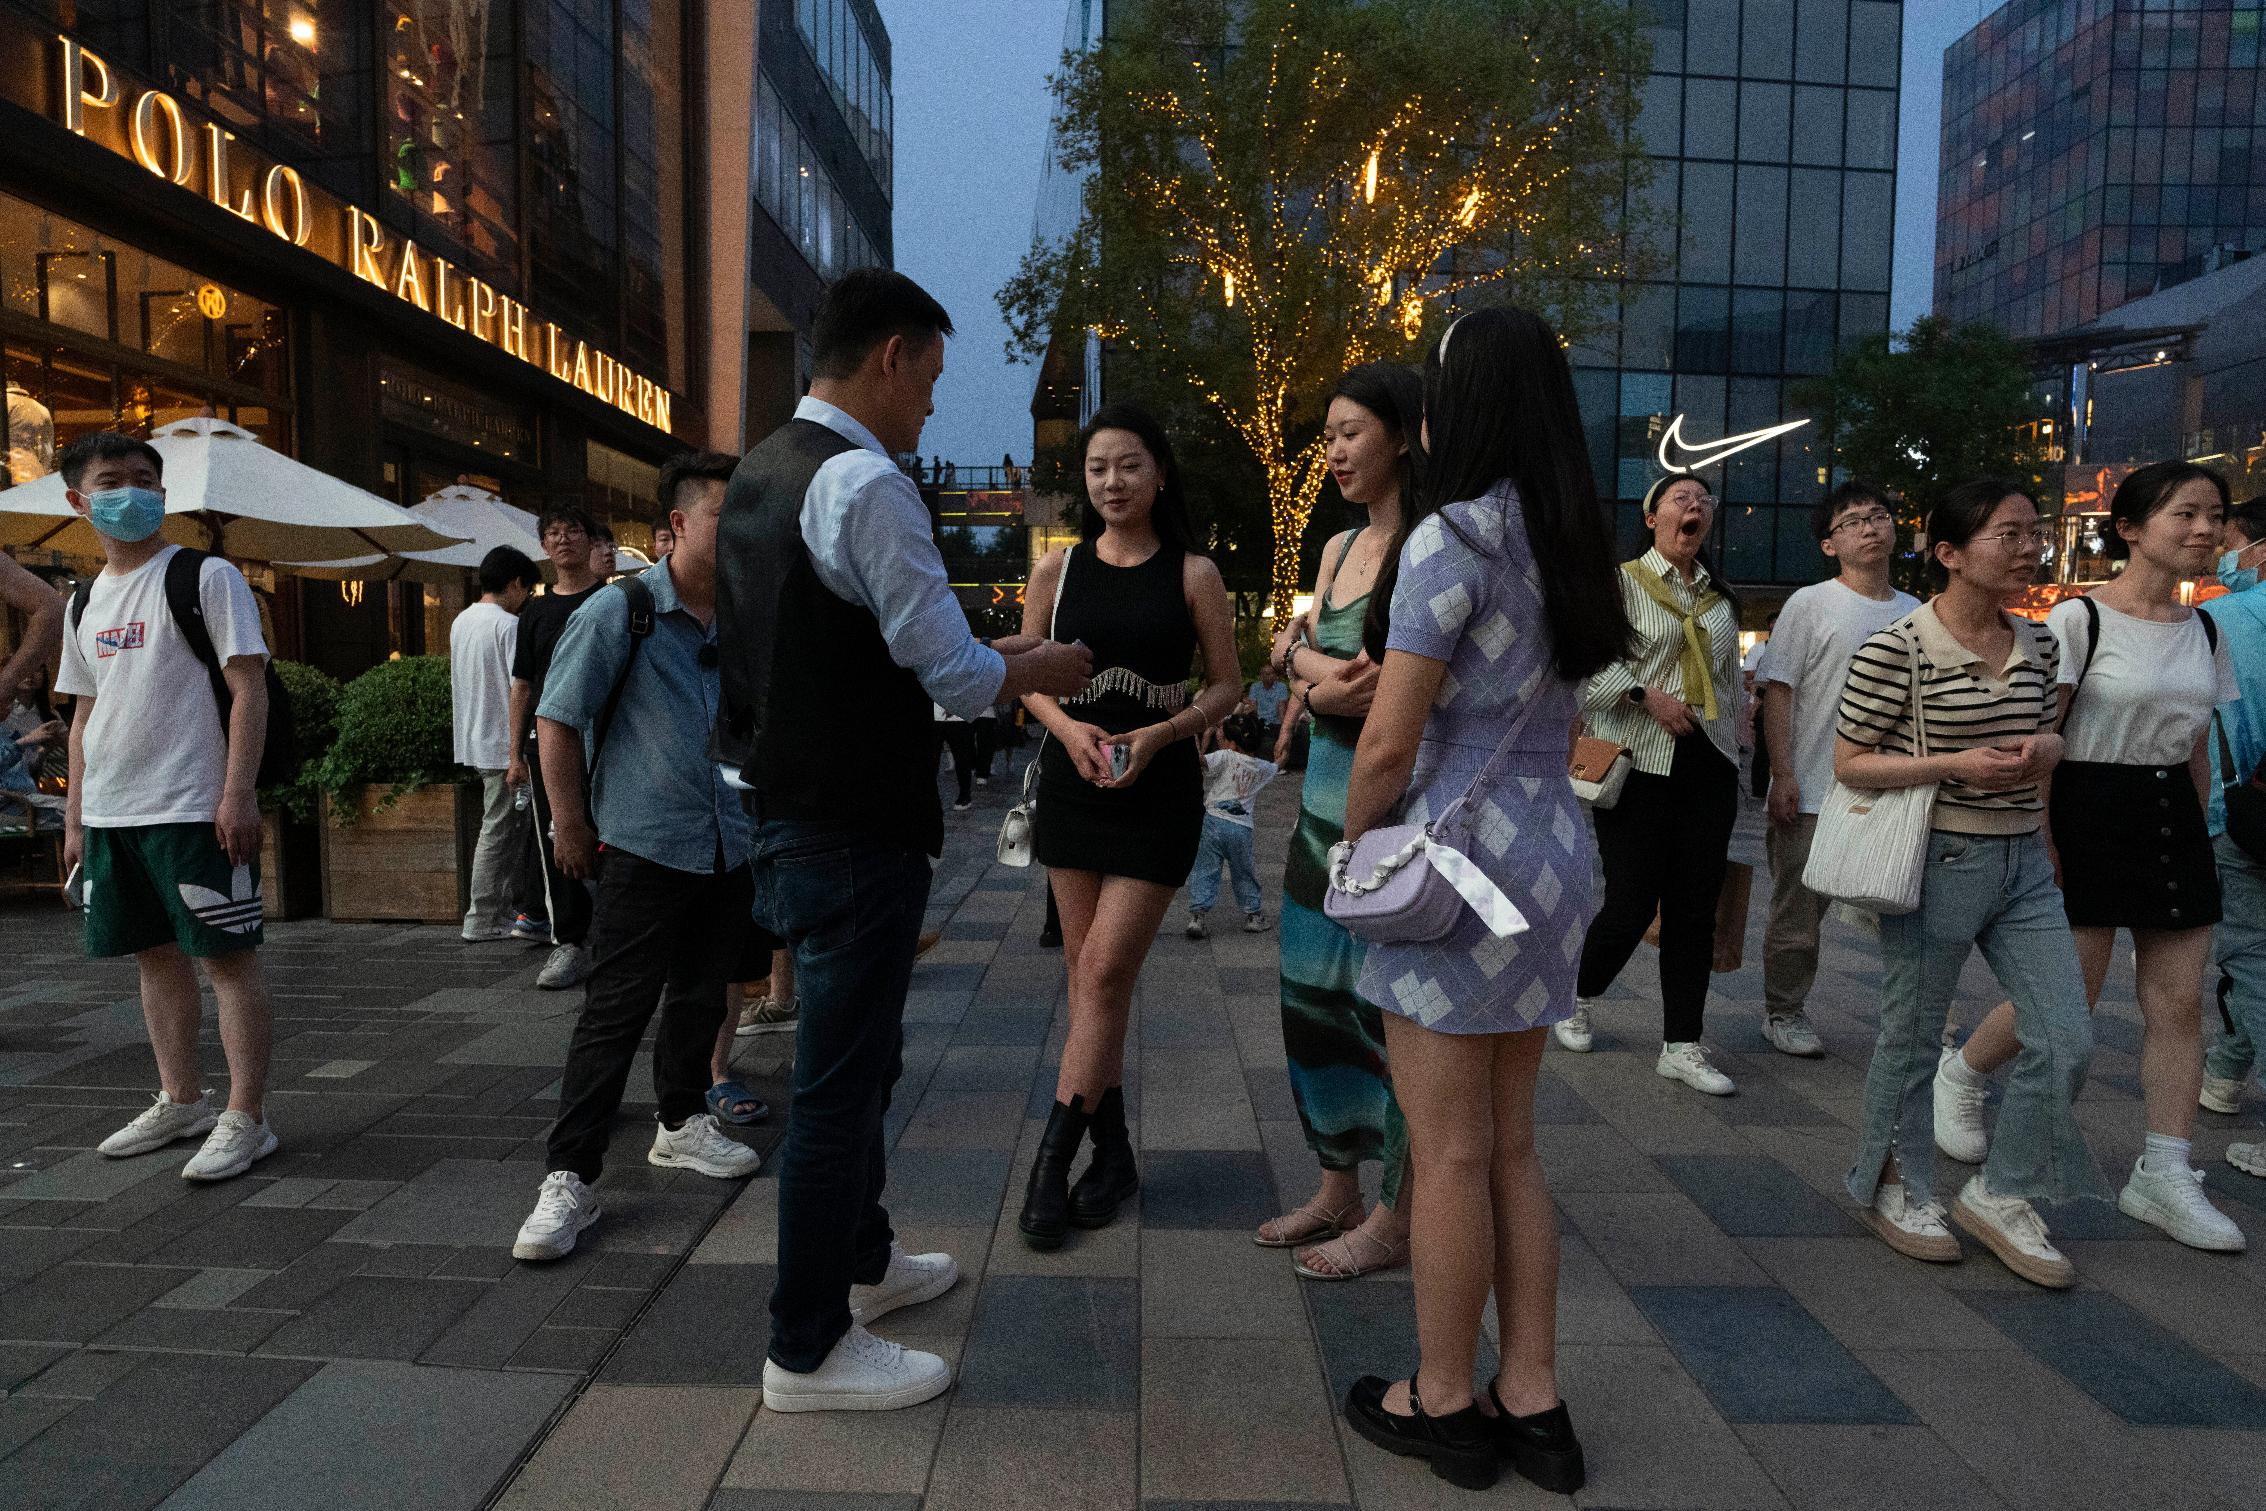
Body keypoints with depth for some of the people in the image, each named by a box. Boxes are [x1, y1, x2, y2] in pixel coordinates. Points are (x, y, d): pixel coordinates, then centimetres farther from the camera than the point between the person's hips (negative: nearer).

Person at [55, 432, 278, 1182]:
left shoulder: (205, 578, -4)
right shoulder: (86, 601, 15)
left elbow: (248, 688, -10)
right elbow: (85, 713, 20)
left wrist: (237, 793, -18)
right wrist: (74, 816, 16)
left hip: (194, 809, -7)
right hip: (110, 813, 7)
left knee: (227, 953, -4)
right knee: (155, 953, 14)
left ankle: (246, 1117, 1)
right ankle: (180, 1101, 27)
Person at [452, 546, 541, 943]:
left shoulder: (460, 622, 12)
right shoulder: (509, 625, -15)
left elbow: (458, 684, 18)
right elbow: (520, 691, -20)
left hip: (473, 742, 9)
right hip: (502, 745, -9)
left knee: (515, 825, 16)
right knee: (499, 832, -2)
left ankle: (509, 904, 21)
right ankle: (482, 921, 4)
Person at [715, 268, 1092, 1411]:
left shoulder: (762, 471, 13)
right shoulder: (866, 483, -18)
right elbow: (952, 674, -18)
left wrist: (982, 651, 17)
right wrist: (1033, 669, 1)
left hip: (783, 808, 10)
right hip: (855, 833, -10)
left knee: (859, 1053, 23)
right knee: (839, 1080, 2)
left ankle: (860, 1258, 42)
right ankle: (809, 1352, 18)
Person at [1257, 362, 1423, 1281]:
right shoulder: (1339, 548, 15)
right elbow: (1306, 656, 10)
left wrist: (1307, 662, -13)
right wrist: (1312, 665, -11)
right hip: (1326, 800, 9)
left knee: (1386, 1002, 0)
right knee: (1313, 992, 13)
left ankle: (1394, 1217, 16)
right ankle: (1338, 1190, 29)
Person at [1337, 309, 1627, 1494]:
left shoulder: (1450, 537, -13)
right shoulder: (1566, 545, 11)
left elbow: (1388, 745, -15)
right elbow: (1551, 713, 14)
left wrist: (1351, 853, -1)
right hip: (1552, 850, 8)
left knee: (1450, 1153, 5)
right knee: (1511, 1147, 16)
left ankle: (1442, 1405, 21)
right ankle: (1532, 1404, 26)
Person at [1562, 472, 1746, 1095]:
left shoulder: (1721, 598, 17)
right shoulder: (1621, 582, -1)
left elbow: (1731, 687, 23)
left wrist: (1732, 760, 18)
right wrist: (1647, 696, -17)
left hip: (1708, 765, 6)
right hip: (1640, 764, -5)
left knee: (1695, 909, 4)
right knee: (1631, 904, -5)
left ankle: (1682, 1045, 13)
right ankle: (1579, 999, 23)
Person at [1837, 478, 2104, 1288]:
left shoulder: (2040, 645, 7)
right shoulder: (1895, 649, -14)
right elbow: (1849, 762, -11)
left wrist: (2043, 749, -2)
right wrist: (1956, 765, -21)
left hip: (2024, 861, 6)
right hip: (1938, 861, -6)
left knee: (2065, 1040, 3)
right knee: (1912, 1038, 8)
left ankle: (2001, 1196, 22)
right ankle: (1895, 1188, 29)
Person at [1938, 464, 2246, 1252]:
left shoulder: (2201, 633, 10)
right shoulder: (2079, 618, -10)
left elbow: (2198, 750, 17)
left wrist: (2196, 835, 14)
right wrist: (2041, 842, -16)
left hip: (2173, 819, 7)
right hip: (2088, 812, -6)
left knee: (2178, 1001, 4)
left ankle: (2163, 1175, 13)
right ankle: (1960, 1074, 24)